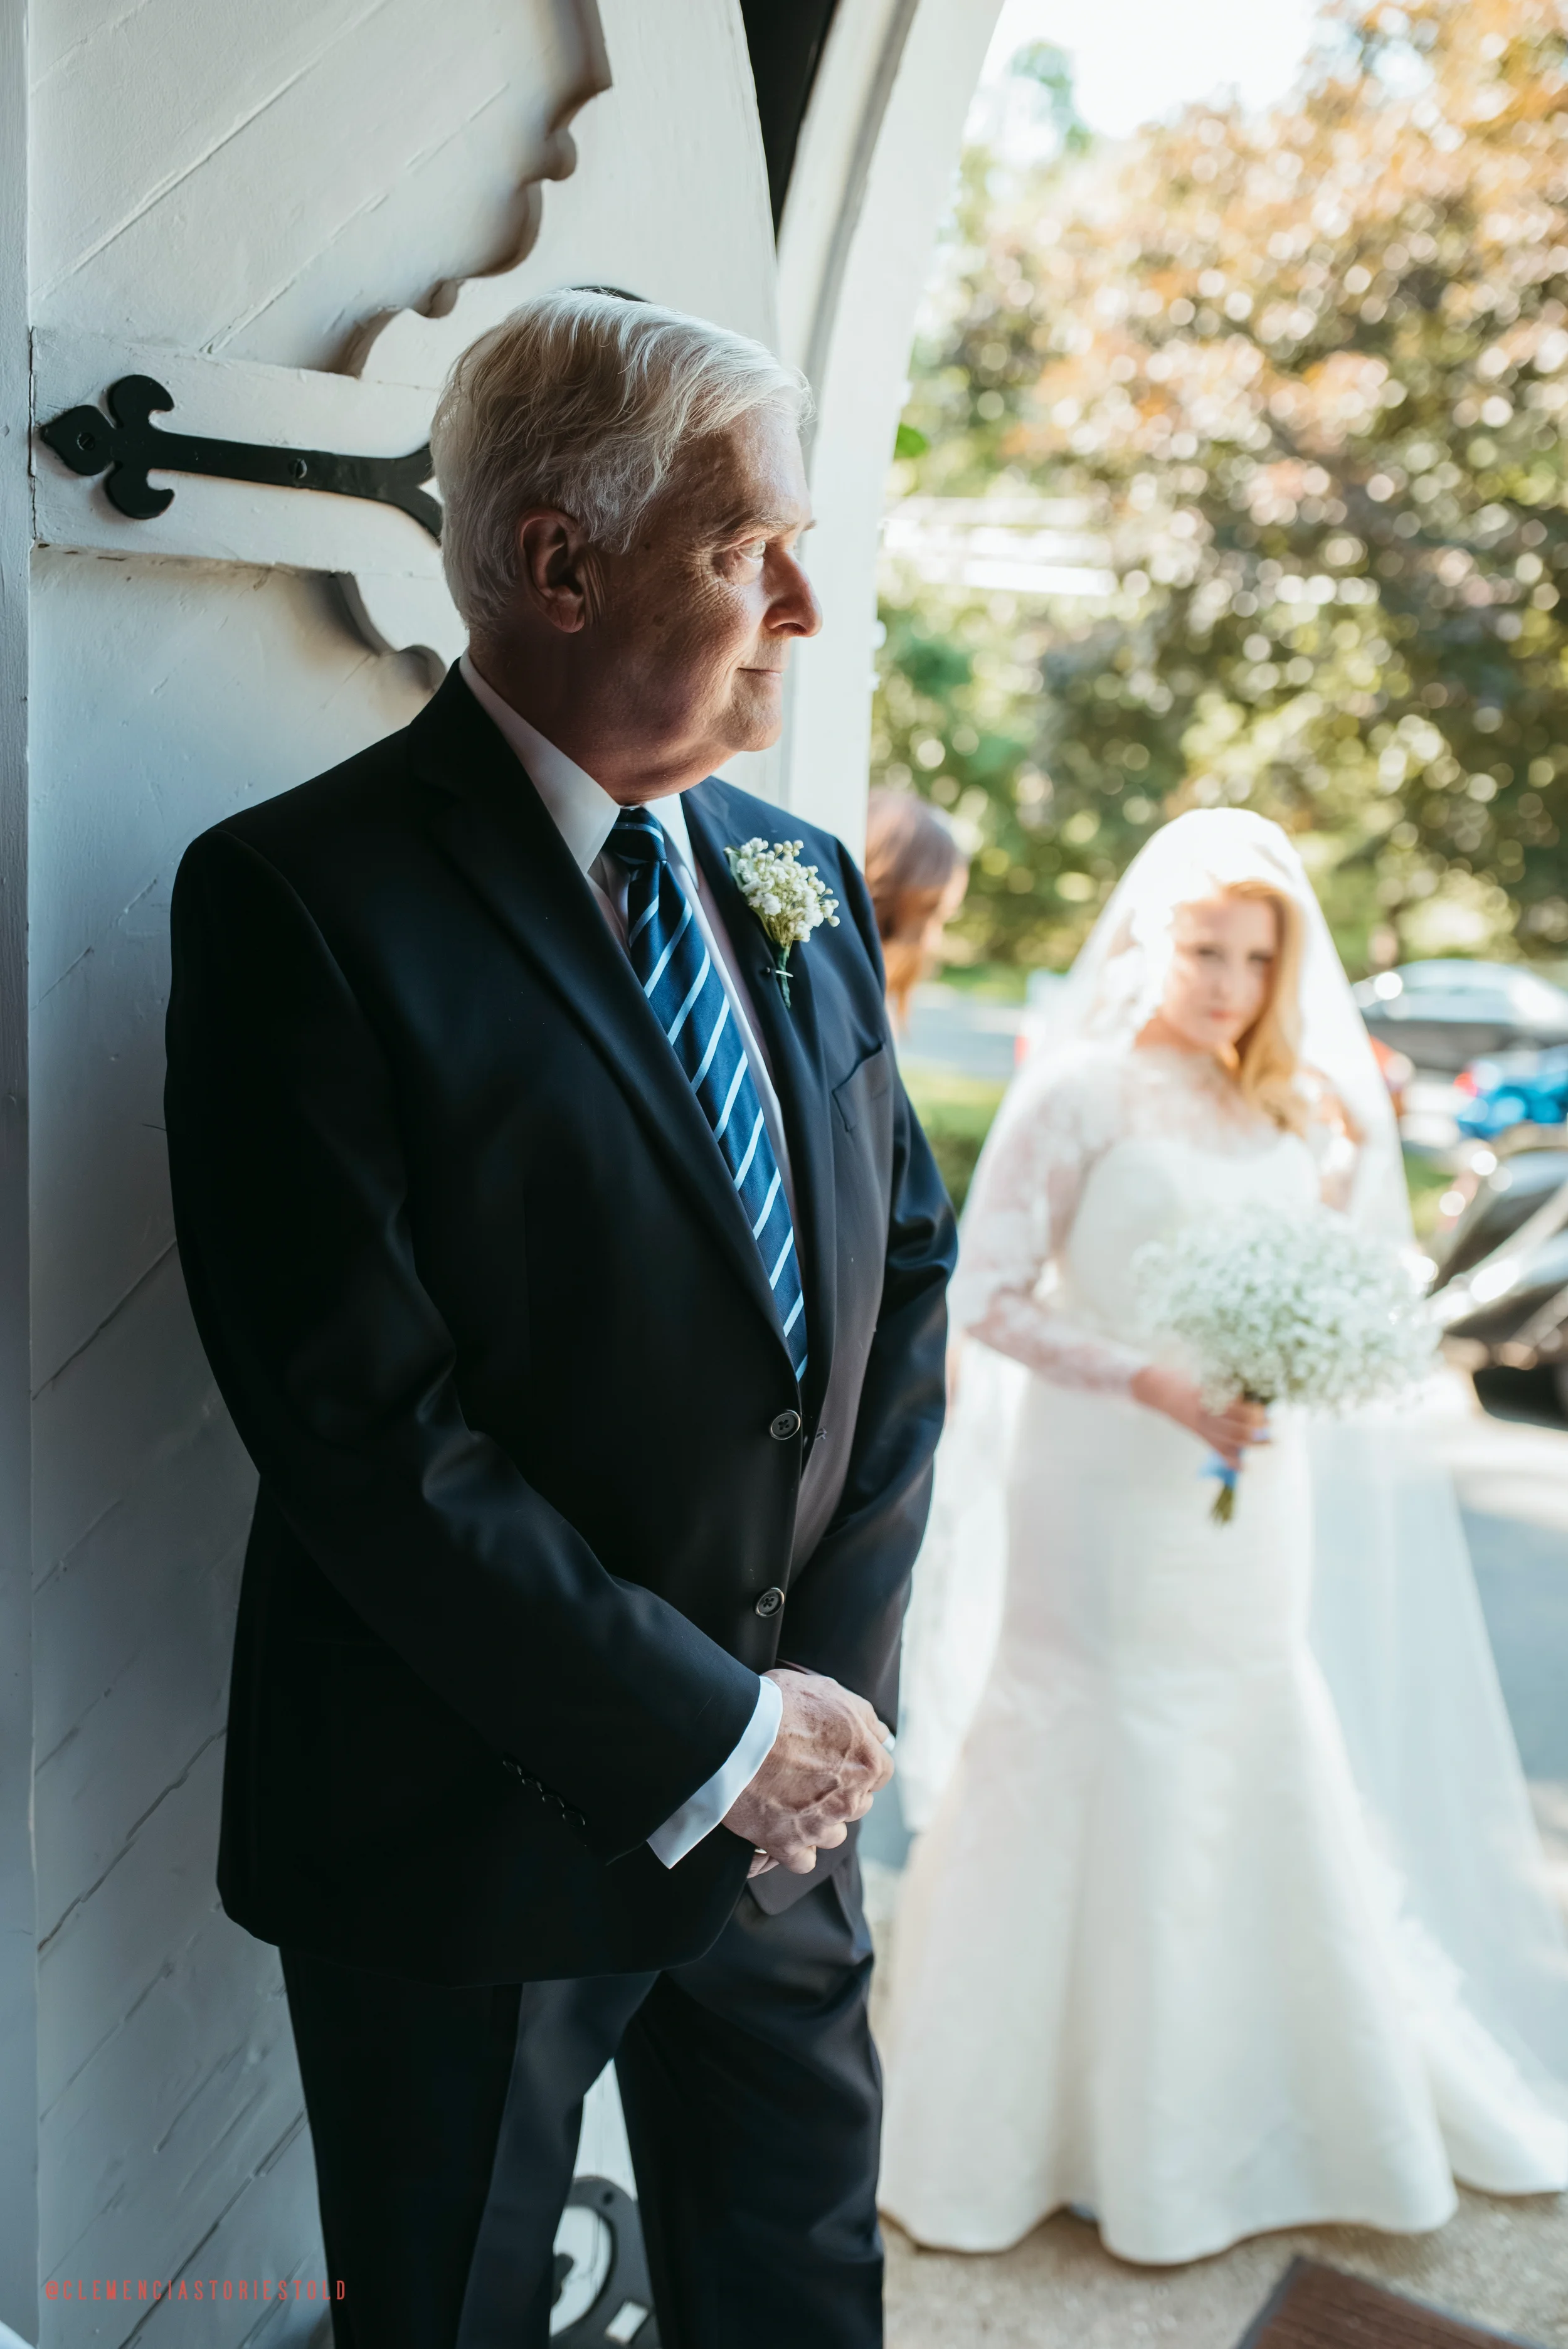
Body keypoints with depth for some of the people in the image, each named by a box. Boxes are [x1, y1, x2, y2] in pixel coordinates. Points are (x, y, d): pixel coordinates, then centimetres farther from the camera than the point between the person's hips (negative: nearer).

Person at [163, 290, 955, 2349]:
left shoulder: (802, 879, 4)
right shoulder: (302, 901, -17)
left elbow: (906, 1265, 5)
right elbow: (362, 1425, -21)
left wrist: (836, 1673, -4)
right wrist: (708, 1735, -17)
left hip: (785, 1785, 6)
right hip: (475, 1827, -5)